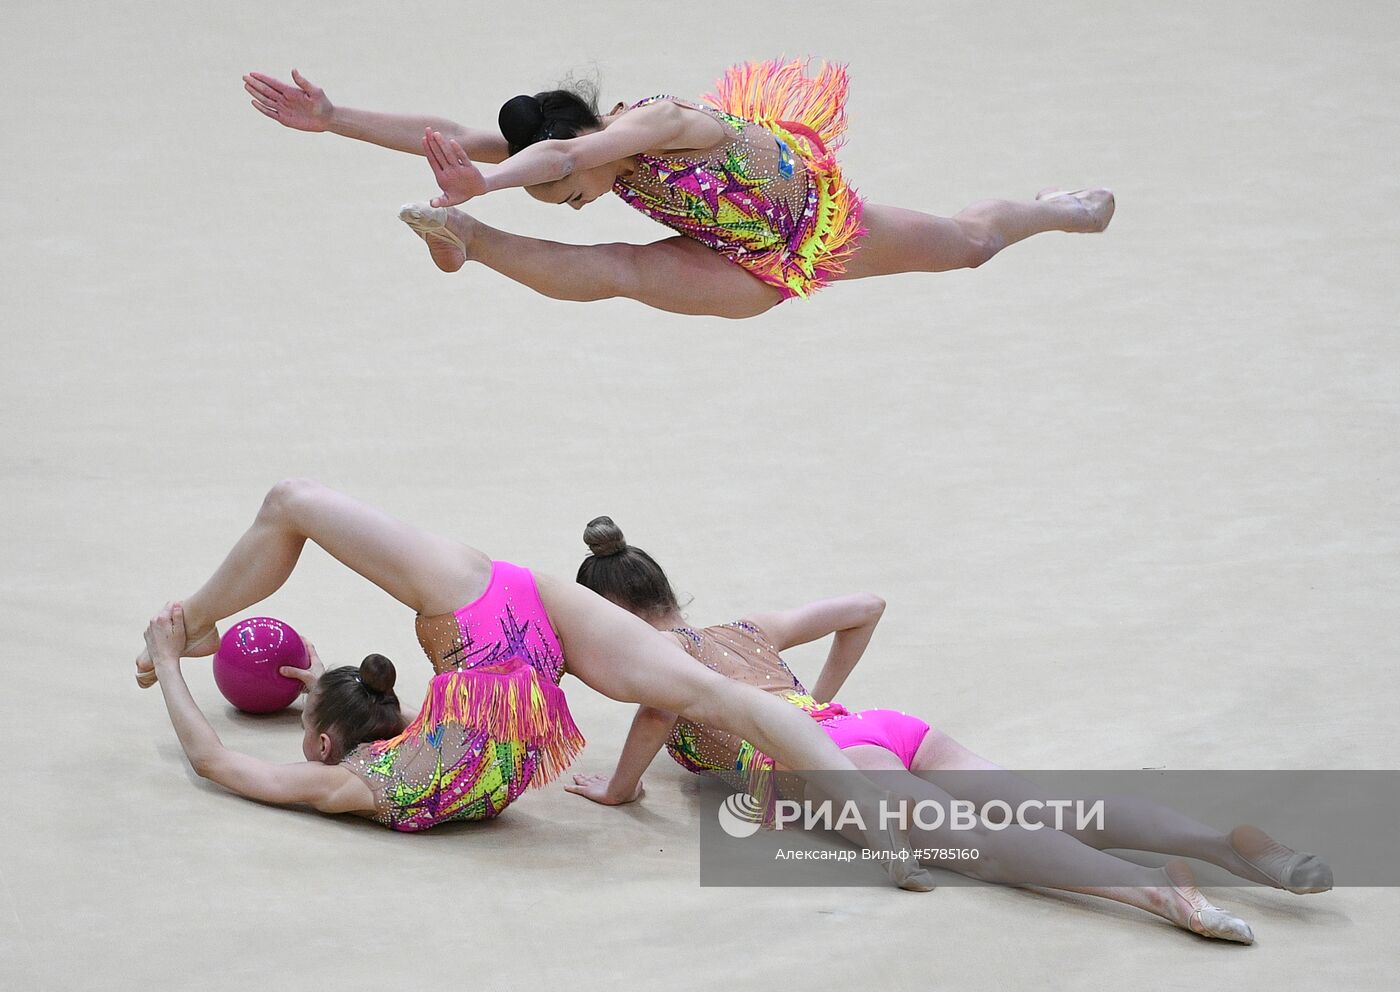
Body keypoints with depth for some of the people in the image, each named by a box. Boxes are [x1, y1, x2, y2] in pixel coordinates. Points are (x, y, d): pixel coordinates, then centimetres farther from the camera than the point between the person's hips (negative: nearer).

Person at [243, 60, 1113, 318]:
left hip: (824, 217, -4)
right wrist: (335, 119, -33)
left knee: (969, 242, 24)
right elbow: (455, 140, -25)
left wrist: (487, 179, -80)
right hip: (755, 270, 4)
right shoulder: (591, 150, -23)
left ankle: (1055, 209, 53)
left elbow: (563, 154, -63)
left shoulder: (663, 123, -42)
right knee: (617, 271, -27)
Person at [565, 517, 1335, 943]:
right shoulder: (748, 633, 37)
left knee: (971, 843, -30)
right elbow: (864, 608, 42)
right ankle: (1225, 844, -39)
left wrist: (619, 788, 5)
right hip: (895, 729, 7)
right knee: (1049, 813, -15)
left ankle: (1153, 888, -56)